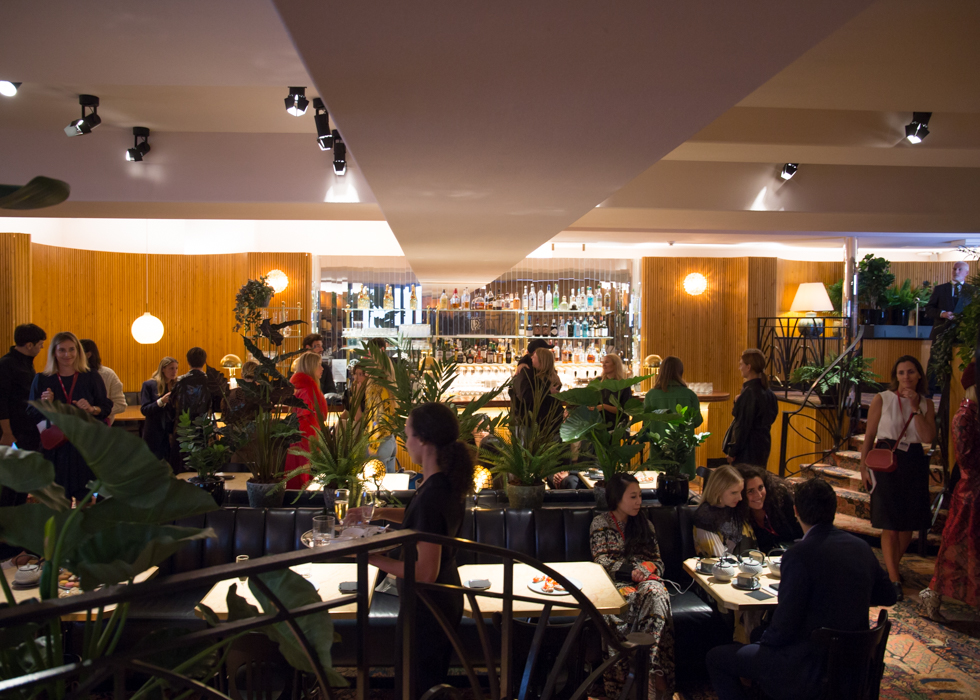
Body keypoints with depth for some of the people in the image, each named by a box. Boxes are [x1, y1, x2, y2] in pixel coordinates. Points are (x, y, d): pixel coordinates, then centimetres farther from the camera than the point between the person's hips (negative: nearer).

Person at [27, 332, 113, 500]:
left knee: (85, 498, -2)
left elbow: (106, 407, 4)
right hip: (55, 447, 1)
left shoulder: (92, 378, 4)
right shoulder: (42, 380, 6)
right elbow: (33, 415, 7)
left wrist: (92, 409, -15)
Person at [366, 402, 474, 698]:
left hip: (426, 609, -9)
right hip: (447, 600, 9)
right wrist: (382, 512, 10)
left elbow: (425, 572, -29)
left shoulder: (431, 495, -31)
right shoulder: (448, 483, -2)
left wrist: (373, 557, -21)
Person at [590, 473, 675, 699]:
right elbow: (601, 561, 1)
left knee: (656, 594, -35)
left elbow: (657, 561, 19)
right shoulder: (601, 523, 11)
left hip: (646, 578, 3)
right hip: (616, 582, -3)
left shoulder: (645, 525, 23)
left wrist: (645, 570, -4)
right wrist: (630, 571, -12)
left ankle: (653, 672, -42)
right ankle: (654, 673, -38)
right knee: (630, 599, -39)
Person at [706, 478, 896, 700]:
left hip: (810, 671, -8)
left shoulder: (799, 556, -23)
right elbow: (888, 596, 14)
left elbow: (783, 629, -20)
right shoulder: (862, 548, -2)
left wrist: (763, 639, 0)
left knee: (717, 658, 6)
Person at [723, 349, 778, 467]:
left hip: (749, 448, -9)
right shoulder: (766, 391, 8)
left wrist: (732, 452, -13)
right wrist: (739, 404, 10)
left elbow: (743, 425, -19)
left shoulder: (749, 392, -19)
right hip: (762, 444, 9)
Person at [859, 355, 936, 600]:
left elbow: (928, 437, -9)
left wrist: (915, 407, -13)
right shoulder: (882, 399, -2)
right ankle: (894, 579, 0)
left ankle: (891, 568, 29)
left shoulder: (926, 404, 6)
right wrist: (864, 467, -3)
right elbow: (869, 435, 1)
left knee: (908, 523, 10)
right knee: (890, 524, -4)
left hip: (915, 463, 3)